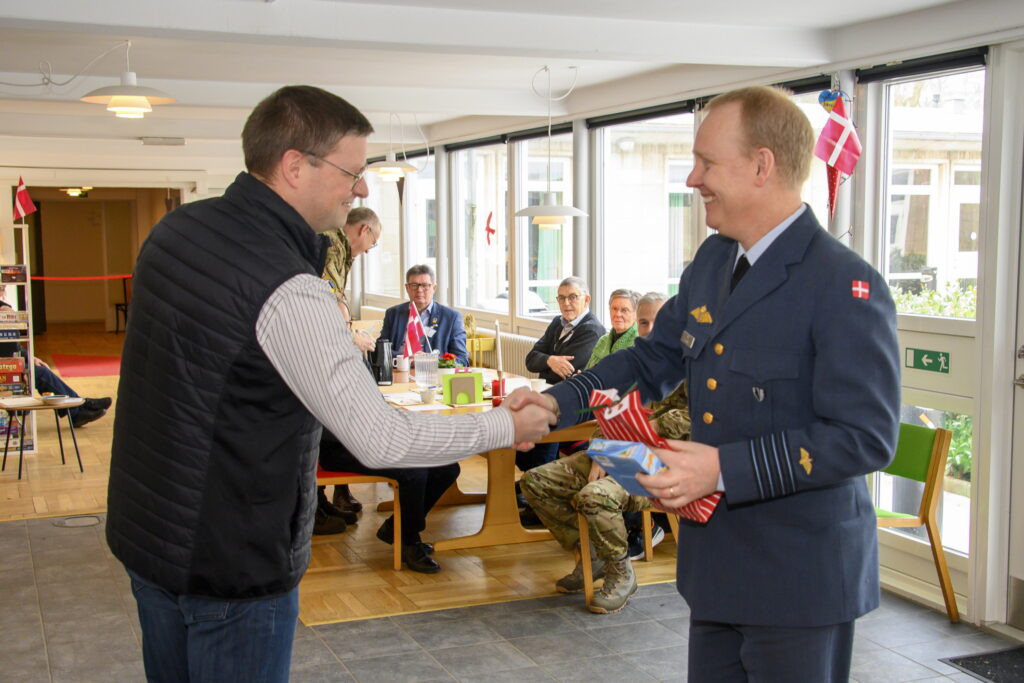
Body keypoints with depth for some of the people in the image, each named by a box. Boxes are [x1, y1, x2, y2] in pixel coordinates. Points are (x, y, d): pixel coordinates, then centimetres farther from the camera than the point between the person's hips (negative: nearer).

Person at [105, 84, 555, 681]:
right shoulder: (290, 292, -26)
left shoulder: (177, 227, 1)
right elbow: (383, 442, -24)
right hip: (231, 561, -8)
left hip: (143, 529, 9)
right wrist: (506, 426, -11)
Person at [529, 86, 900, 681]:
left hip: (799, 580, -8)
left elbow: (866, 437, -24)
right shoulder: (712, 261, 7)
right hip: (717, 560, 8)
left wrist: (725, 469, -27)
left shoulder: (846, 287, -20)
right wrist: (558, 403, 2)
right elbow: (656, 358, 14)